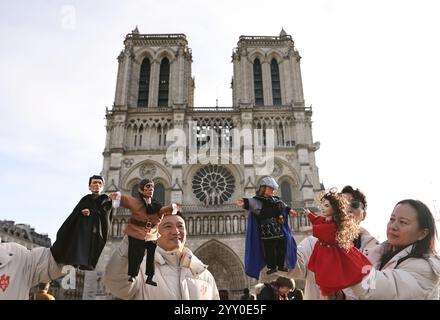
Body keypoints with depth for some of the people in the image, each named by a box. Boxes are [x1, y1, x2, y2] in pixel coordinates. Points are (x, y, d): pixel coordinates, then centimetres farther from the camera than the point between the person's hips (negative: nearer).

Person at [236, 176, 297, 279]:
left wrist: (288, 210, 49)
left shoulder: (275, 200, 14)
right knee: (269, 249, -6)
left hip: (279, 230, 7)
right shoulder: (258, 201, -10)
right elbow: (252, 203, -34)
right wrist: (245, 203, -55)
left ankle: (281, 265, 25)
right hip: (267, 231, -7)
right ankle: (272, 267, 8)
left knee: (281, 247, 10)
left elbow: (283, 205, 36)